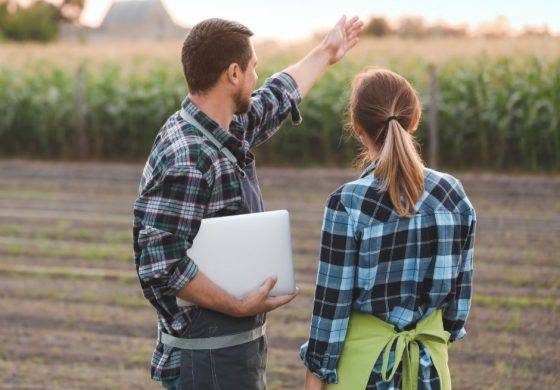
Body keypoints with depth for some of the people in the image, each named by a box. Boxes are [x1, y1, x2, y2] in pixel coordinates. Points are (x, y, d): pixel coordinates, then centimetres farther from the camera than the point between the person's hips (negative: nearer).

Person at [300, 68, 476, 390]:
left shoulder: (348, 204, -17)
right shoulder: (453, 195, -4)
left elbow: (332, 301, -13)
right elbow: (462, 283, 5)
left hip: (364, 357, -4)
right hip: (429, 358, 4)